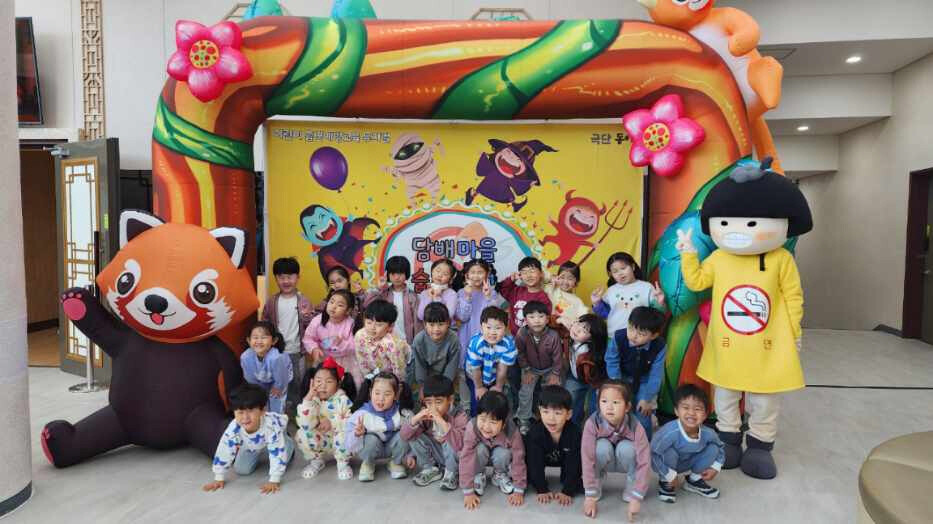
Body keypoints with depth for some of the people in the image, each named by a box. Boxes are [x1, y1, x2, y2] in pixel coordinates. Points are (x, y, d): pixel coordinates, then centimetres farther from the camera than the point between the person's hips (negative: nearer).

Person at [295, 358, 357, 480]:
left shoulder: (342, 399, -17)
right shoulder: (312, 400, -11)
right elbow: (305, 424, -27)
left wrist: (332, 422, -31)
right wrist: (309, 397, -31)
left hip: (340, 442, -2)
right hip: (321, 441, 2)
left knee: (345, 434, -34)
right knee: (301, 434, -22)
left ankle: (343, 463, -2)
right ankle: (316, 462, 7)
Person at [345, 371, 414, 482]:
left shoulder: (403, 413, -20)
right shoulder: (361, 414, -24)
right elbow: (350, 447, -22)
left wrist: (410, 455, -12)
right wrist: (357, 435, -42)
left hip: (392, 447, 2)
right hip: (371, 448, -2)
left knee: (402, 436, -25)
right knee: (371, 439, -32)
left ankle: (396, 463, 5)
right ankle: (367, 464, 1)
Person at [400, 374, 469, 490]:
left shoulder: (460, 416, -25)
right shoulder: (426, 415, -11)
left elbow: (460, 443, -42)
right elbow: (405, 435, -14)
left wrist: (442, 422, -48)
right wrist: (415, 418, -32)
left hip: (455, 459, -4)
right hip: (436, 456, 4)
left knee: (450, 443, -34)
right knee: (414, 436, -16)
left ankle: (451, 474, -5)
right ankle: (430, 470, 4)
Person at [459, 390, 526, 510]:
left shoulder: (512, 432, -37)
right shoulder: (472, 427, -37)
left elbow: (518, 461, -26)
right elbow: (466, 459, -32)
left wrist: (519, 490, -22)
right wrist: (468, 492, -30)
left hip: (501, 454, 1)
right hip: (481, 455, 0)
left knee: (503, 453, -32)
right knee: (480, 449, -33)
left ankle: (500, 475, 2)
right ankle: (478, 475, -3)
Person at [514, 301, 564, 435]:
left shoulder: (553, 336, -32)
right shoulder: (522, 334, -29)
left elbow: (557, 356, -17)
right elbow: (520, 353, -13)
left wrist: (556, 374, -11)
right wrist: (526, 370, -9)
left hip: (550, 368, -1)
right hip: (531, 368, 1)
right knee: (525, 392, 0)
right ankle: (523, 419, 21)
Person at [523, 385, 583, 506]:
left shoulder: (575, 432, -33)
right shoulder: (535, 431, -32)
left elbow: (573, 464, -27)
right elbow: (535, 463, -27)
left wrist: (567, 492, -28)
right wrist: (542, 490, -28)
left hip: (566, 459, 0)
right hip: (542, 459, 0)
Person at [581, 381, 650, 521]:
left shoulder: (635, 427, -31)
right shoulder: (592, 424, -32)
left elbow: (644, 463, -32)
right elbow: (587, 459, -31)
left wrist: (636, 498, -36)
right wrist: (590, 496, -32)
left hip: (625, 463, 0)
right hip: (603, 462, 0)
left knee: (626, 447, -32)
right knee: (603, 446, -32)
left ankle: (631, 490, -7)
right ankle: (596, 487, -7)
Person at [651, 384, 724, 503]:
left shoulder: (708, 433, -22)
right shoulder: (670, 432, -39)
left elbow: (720, 448, 1)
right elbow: (653, 454, -33)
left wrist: (715, 467, -8)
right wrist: (670, 476, -23)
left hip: (687, 464, 4)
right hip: (667, 464, -4)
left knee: (713, 448, -13)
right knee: (670, 452, -34)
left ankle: (694, 480, 11)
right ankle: (665, 483, -4)